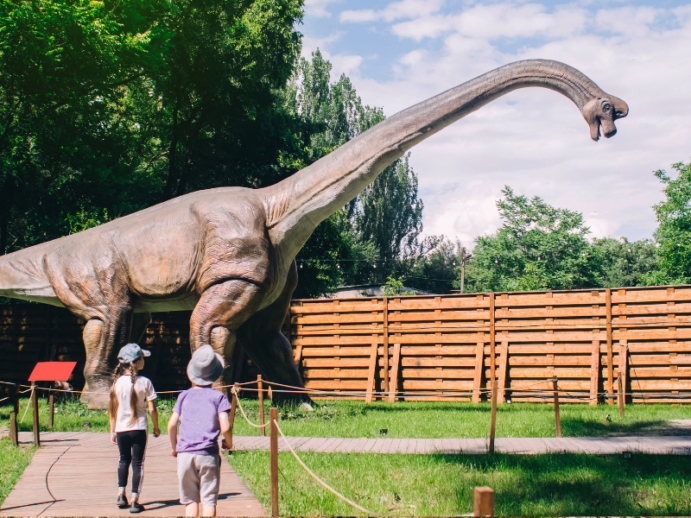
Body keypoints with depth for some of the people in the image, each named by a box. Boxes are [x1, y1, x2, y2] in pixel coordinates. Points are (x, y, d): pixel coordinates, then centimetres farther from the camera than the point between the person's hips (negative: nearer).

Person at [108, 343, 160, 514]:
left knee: (124, 460, 23)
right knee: (138, 463, 7)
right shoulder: (144, 382, -10)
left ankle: (121, 495, 16)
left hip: (121, 429, 3)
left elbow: (113, 409, 1)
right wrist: (156, 427, 6)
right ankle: (135, 501, 5)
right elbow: (152, 409, -9)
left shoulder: (117, 382, -3)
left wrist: (113, 431, 11)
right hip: (139, 429, -3)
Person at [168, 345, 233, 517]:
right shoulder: (218, 397, 1)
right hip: (208, 454, -2)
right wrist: (229, 442, 12)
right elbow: (225, 427, -8)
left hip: (185, 453, 2)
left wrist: (174, 447, 17)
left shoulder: (184, 396, 9)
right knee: (208, 500, 1)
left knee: (190, 500, 8)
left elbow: (172, 424, 3)